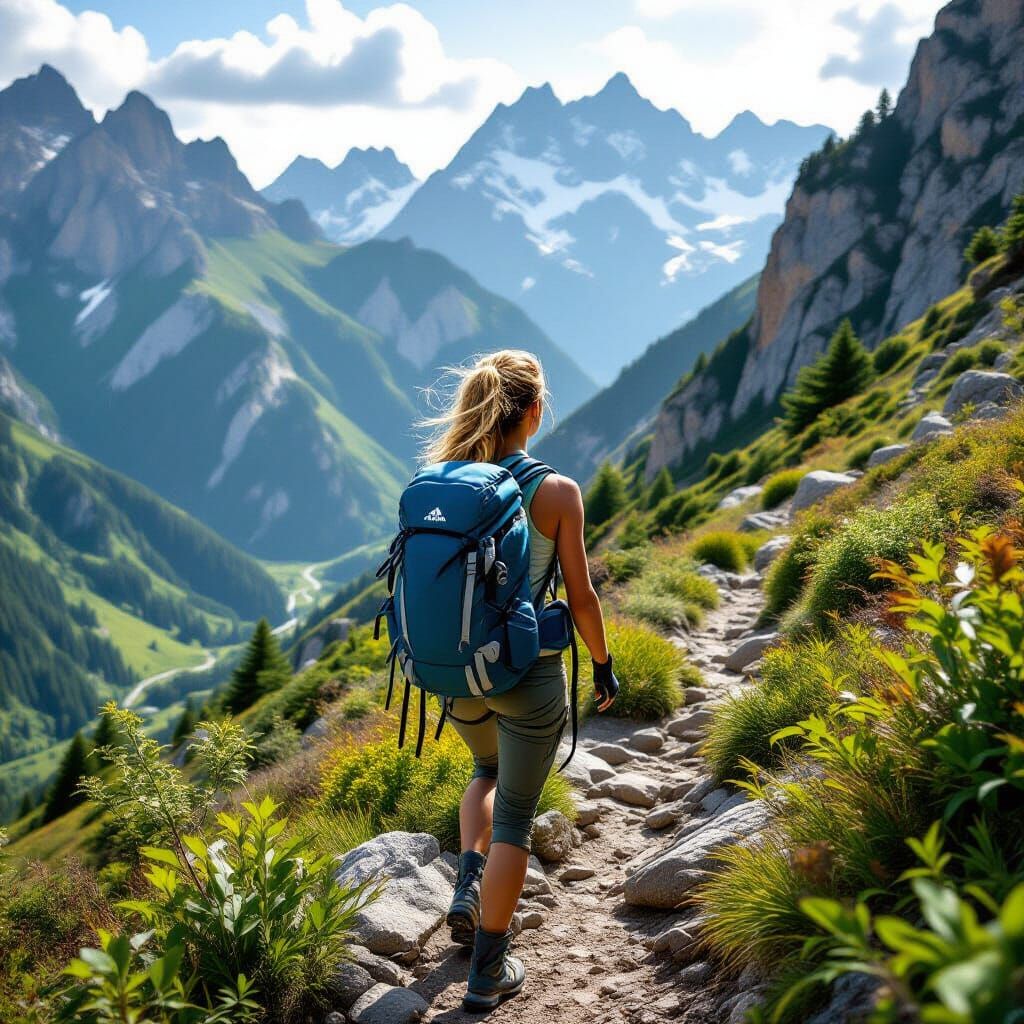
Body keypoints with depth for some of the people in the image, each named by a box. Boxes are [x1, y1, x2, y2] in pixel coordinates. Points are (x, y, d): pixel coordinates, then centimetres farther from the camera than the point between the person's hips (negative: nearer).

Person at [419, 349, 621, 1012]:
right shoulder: (556, 492, -13)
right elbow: (581, 596, -8)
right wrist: (604, 664, 8)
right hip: (529, 672, -4)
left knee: (490, 770, 33)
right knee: (515, 813, 10)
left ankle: (469, 887, 17)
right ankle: (488, 972, 17)